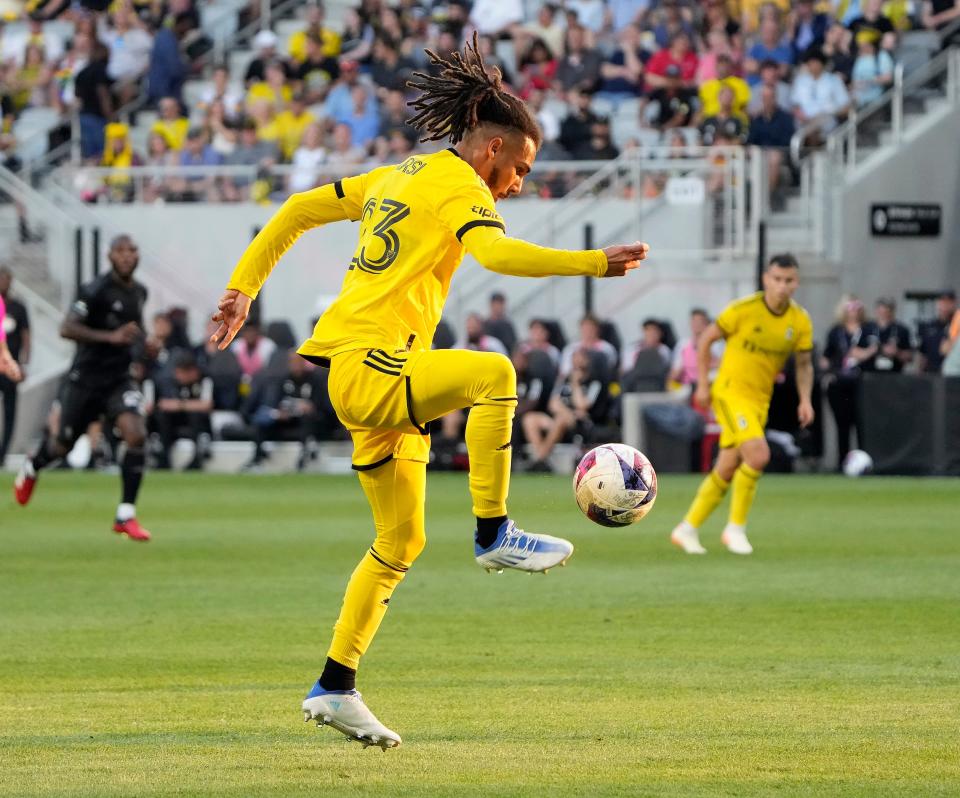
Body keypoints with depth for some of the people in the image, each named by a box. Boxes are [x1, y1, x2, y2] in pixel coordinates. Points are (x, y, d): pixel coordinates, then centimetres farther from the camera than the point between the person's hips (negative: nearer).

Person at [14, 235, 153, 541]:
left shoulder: (139, 293, 6)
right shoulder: (95, 290, -17)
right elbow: (67, 329, -26)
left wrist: (143, 343, 7)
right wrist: (111, 336, -33)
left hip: (119, 379, 4)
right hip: (86, 379, -4)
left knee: (136, 435, -19)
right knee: (63, 444, 12)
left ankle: (126, 516, -12)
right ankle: (31, 467, 51)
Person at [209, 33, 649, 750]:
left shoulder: (399, 177, 21)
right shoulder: (457, 185, -6)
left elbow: (298, 210, 26)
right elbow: (495, 253, -26)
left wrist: (244, 287, 29)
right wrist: (593, 264, -32)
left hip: (369, 376, 9)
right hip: (366, 369, -9)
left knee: (401, 542, 13)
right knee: (493, 373, -28)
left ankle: (335, 689, 16)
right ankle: (494, 535, -23)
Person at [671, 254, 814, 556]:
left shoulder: (800, 321, -1)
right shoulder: (743, 310, -13)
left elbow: (804, 364, 12)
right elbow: (706, 339, -2)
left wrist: (805, 400, -3)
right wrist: (702, 384, -5)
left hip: (760, 399, 6)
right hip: (730, 391, -6)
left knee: (727, 469, 9)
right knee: (758, 455, -23)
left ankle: (688, 529, 23)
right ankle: (736, 527, -9)